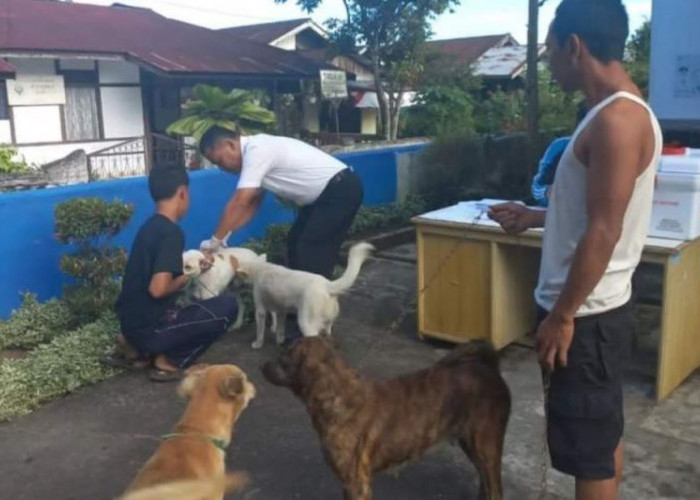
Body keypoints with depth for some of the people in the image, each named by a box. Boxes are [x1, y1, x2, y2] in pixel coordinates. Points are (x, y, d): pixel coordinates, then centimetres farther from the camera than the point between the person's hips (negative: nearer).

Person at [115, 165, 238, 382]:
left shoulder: (151, 226, 9)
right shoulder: (171, 232, -19)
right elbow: (158, 289, -27)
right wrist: (186, 278, -8)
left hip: (133, 324, 9)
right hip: (150, 328, -9)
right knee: (227, 306, -5)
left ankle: (146, 350, 13)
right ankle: (169, 362, -2)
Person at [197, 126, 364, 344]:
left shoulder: (256, 150, -22)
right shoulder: (254, 151, 8)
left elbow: (239, 204, -24)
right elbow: (252, 204, 12)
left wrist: (215, 240, -15)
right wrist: (226, 234, 3)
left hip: (341, 190, -10)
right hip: (324, 194, 10)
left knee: (311, 253, -10)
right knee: (296, 245, 12)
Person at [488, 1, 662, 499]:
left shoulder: (616, 118, -22)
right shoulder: (617, 112, 10)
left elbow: (603, 232, -24)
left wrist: (562, 315, -19)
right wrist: (535, 216, 19)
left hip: (587, 314, -10)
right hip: (595, 308, 10)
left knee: (589, 449, 5)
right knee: (602, 434, 22)